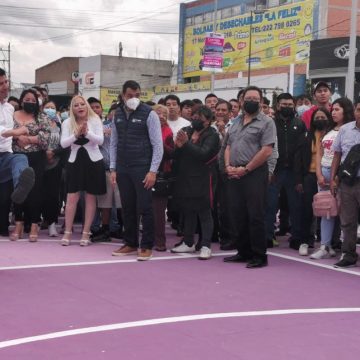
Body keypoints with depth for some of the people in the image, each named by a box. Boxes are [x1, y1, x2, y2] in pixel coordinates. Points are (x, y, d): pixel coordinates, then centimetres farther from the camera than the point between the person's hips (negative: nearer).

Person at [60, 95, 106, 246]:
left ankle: (86, 233, 10)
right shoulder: (67, 123, 1)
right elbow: (63, 143, -9)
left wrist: (87, 133, -28)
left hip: (93, 161, -1)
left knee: (90, 198, 3)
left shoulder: (95, 120, -3)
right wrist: (76, 134, -25)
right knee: (72, 197, -1)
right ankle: (67, 232, 7)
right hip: (75, 161, 1)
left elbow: (100, 140, -12)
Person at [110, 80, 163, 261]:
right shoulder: (118, 115, 7)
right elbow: (114, 143, 12)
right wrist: (113, 168, 6)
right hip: (122, 169, 4)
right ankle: (130, 243, 22)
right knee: (127, 208, 11)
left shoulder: (149, 114, -7)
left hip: (142, 169, -4)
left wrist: (153, 171, -13)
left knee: (144, 208, -2)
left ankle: (147, 246, 8)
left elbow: (158, 145, -8)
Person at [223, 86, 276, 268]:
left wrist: (245, 169, -13)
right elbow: (228, 147, 19)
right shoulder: (236, 123, 18)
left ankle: (259, 256, 4)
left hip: (254, 174, -7)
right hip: (235, 176, 7)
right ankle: (243, 252, 20)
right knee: (237, 215, 9)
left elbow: (266, 151, -13)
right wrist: (228, 166, 0)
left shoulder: (266, 122, -4)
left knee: (255, 216, -5)